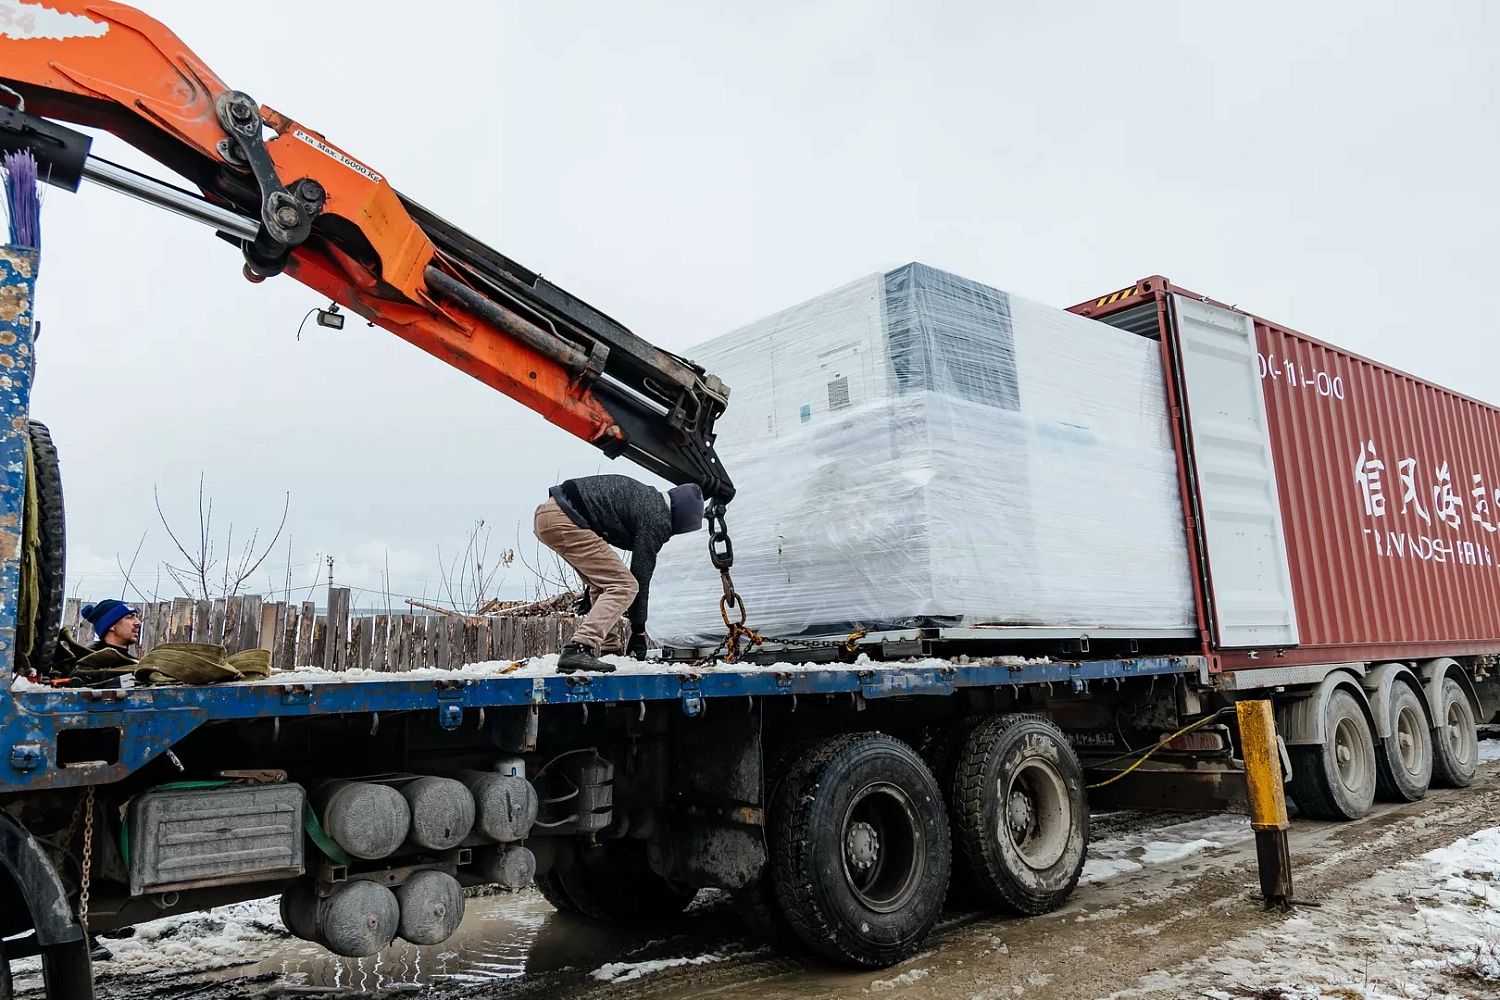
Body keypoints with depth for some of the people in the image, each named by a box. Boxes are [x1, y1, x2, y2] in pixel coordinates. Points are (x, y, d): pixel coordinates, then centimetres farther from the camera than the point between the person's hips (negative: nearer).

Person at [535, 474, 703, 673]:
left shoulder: (647, 497, 21)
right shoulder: (656, 518, -7)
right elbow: (641, 575, -4)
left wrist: (592, 587, 38)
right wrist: (638, 631, 5)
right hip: (562, 521, -11)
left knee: (605, 584, 20)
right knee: (624, 586, -9)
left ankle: (604, 649, 16)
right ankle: (578, 650, -20)